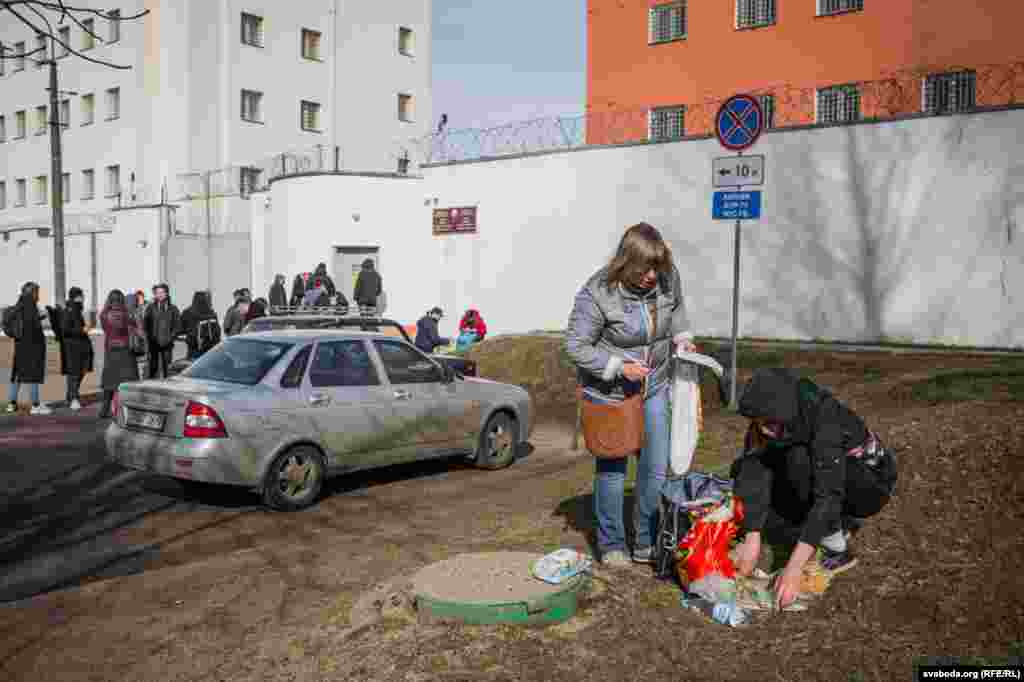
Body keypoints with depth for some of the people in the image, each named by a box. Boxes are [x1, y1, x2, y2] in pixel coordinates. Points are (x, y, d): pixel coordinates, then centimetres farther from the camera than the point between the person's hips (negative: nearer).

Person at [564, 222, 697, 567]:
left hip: (654, 386, 5)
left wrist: (682, 338, 0)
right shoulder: (597, 293, -25)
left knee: (657, 468, 7)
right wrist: (618, 367, -24)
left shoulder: (668, 277, -10)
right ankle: (611, 545, 25)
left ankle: (647, 544, 25)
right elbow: (577, 345, -17)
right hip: (609, 392, -4)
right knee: (612, 470, 7)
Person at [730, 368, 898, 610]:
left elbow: (828, 495, -42)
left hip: (869, 484, -6)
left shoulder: (825, 420, -35)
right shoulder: (765, 422, -18)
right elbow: (755, 475, -24)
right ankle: (843, 523, 9)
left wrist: (794, 568, -47)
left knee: (800, 459, -33)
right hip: (822, 479, 6)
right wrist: (752, 537, -37)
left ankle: (837, 551, -15)